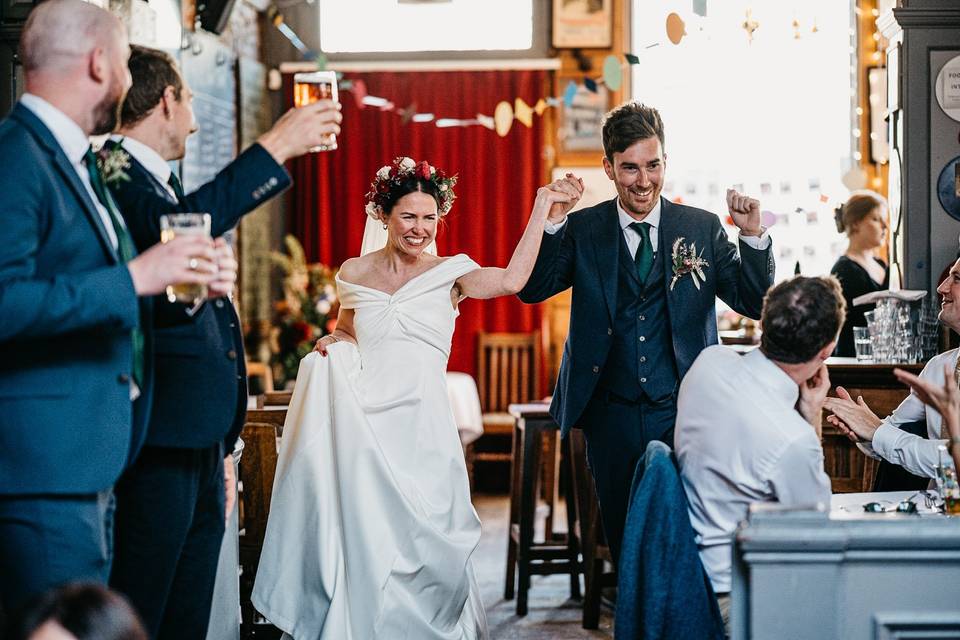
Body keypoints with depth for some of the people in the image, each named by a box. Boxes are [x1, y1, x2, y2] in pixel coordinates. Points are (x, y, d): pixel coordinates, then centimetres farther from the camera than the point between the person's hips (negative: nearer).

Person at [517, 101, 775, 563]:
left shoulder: (702, 228, 4)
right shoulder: (582, 230, 4)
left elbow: (754, 303, 1)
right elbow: (532, 289, -6)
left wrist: (752, 235, -14)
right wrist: (553, 221, -18)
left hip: (683, 415, -1)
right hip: (612, 416, 1)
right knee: (623, 538, 9)